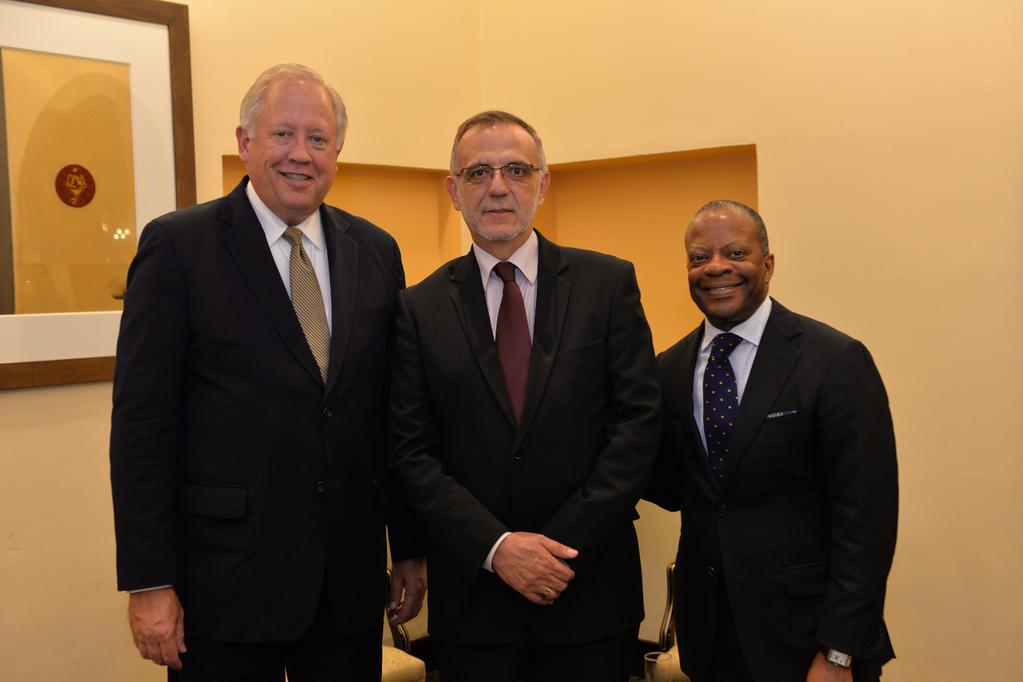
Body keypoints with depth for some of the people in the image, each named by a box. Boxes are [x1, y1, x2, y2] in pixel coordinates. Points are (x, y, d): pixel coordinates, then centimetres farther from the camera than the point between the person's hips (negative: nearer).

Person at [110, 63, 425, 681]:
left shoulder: (376, 251, 6)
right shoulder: (177, 246, -6)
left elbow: (396, 413, 8)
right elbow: (142, 423, -8)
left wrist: (411, 547, 9)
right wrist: (149, 583, -10)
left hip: (351, 576, 4)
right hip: (225, 580, -3)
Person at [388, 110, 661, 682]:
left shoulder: (609, 283, -1)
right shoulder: (421, 307, 0)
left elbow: (639, 421, -5)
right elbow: (412, 452, -2)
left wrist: (567, 546, -11)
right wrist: (496, 547, -14)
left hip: (591, 589, 0)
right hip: (473, 593, 0)